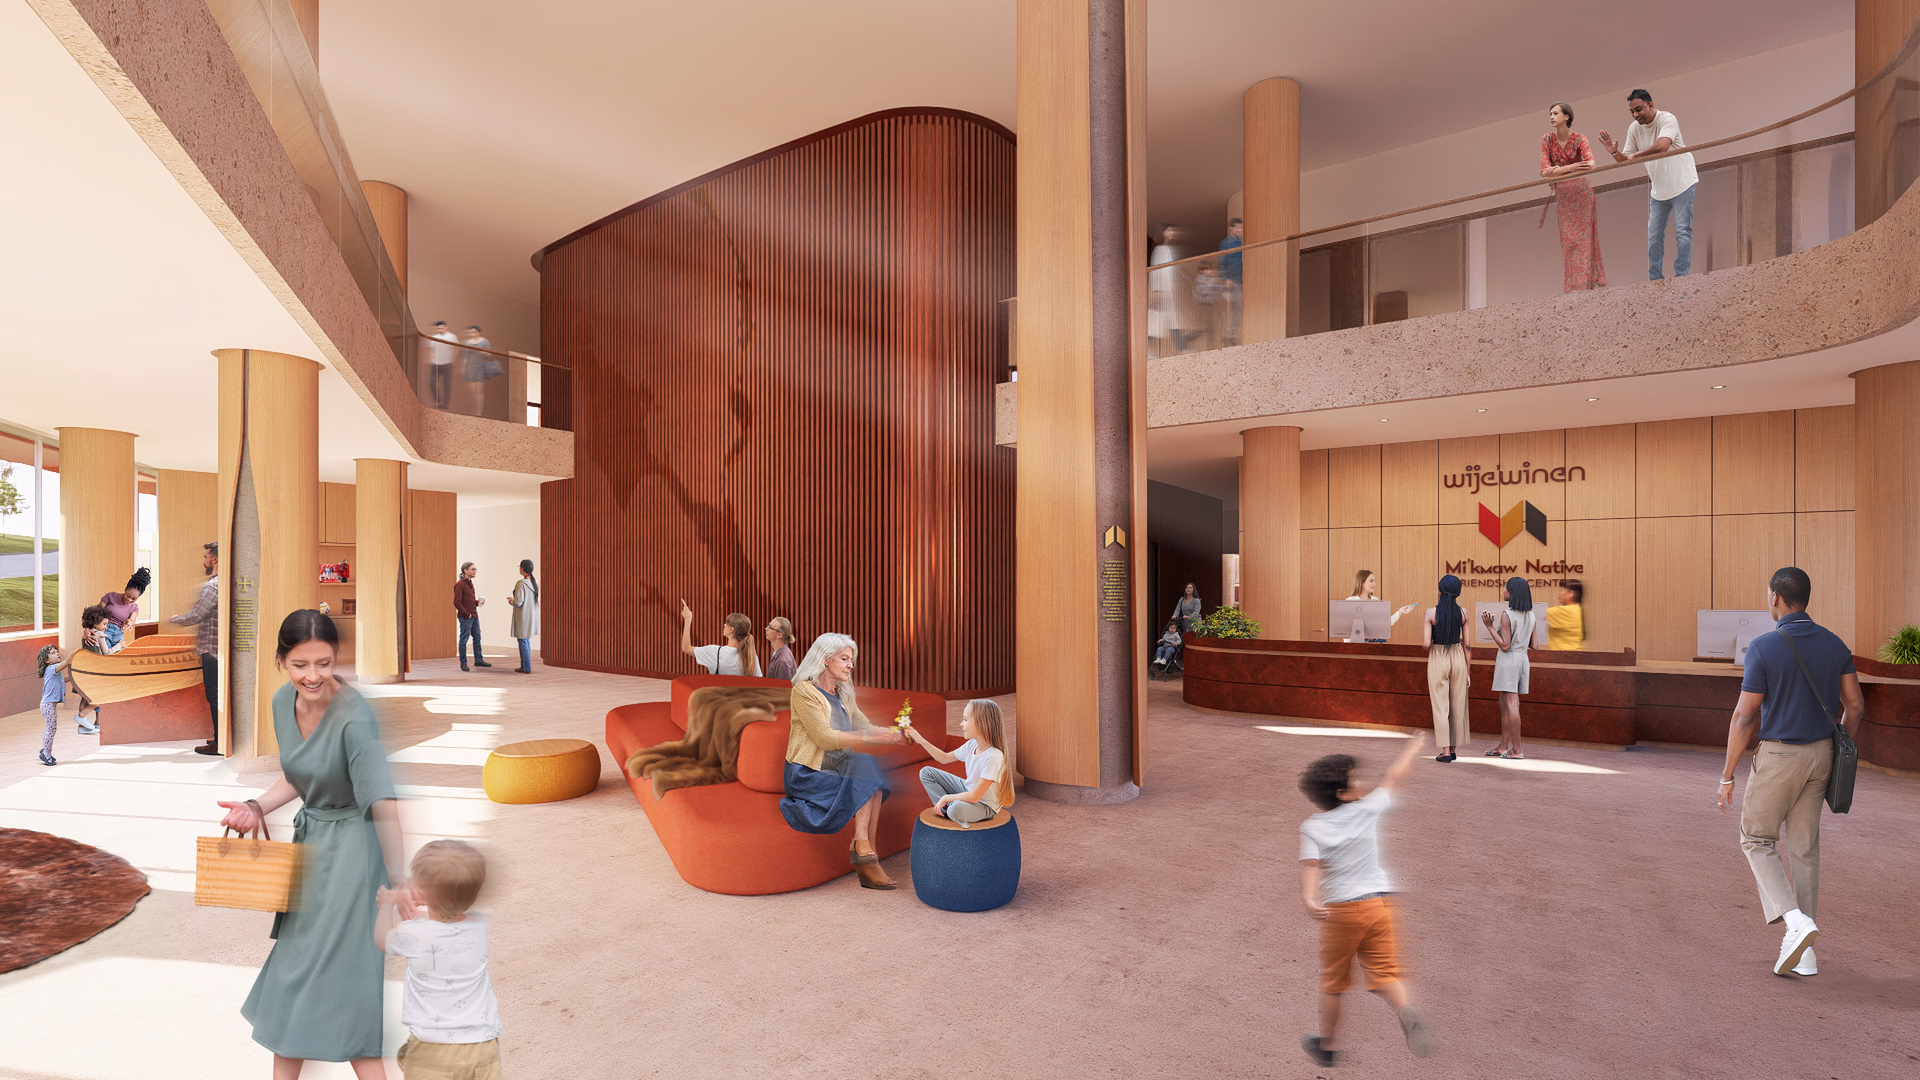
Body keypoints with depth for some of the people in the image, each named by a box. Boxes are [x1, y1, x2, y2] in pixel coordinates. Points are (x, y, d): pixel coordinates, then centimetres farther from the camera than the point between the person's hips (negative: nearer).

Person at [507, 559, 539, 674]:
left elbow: (518, 603, -21)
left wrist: (511, 601, 1)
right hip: (532, 616, 8)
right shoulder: (536, 582, 5)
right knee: (526, 640, 19)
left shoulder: (521, 583, -19)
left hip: (523, 616, -8)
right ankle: (524, 666, 26)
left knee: (523, 640, 2)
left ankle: (527, 668, 7)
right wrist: (514, 599, 19)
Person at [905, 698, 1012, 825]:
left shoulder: (994, 757, -31)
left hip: (985, 805, -8)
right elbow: (945, 758, 11)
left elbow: (974, 797, -30)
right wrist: (921, 740, 4)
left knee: (957, 810, -41)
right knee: (926, 773, 3)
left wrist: (946, 798, -18)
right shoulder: (972, 745, -7)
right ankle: (945, 810, -9)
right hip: (967, 791, 8)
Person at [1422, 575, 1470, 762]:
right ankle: (1453, 749, 19)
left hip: (1437, 660, -3)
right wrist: (1468, 668, 11)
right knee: (1457, 706, 13)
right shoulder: (1463, 613, -4)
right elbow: (1467, 644, 1)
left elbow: (1426, 644, -15)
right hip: (1457, 659, 3)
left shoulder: (1431, 612, -14)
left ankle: (1445, 752, 0)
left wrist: (1422, 630, 7)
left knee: (1440, 707, 3)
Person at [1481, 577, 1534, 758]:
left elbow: (1505, 645, -17)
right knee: (1504, 703, 14)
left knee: (1512, 704, -5)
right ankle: (1503, 746, 18)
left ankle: (1516, 750, -3)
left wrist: (1489, 626, -16)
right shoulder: (1530, 616, 7)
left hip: (1508, 660, -8)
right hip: (1522, 659, 8)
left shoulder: (1507, 615, -15)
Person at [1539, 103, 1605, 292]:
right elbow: (1544, 171, -9)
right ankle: (1573, 285, 3)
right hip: (1562, 195, 2)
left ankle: (1592, 281, 0)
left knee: (1585, 236, -3)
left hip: (1581, 192, -2)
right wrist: (1570, 167, -22)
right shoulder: (1547, 140, 0)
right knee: (1568, 239, 1)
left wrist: (1558, 170, -24)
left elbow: (1591, 165, -19)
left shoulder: (1579, 139, -5)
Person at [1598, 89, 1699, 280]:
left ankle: (1681, 276, -4)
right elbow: (1626, 161, 4)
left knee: (1682, 231, -6)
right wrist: (1614, 152, -14)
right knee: (1654, 235, 6)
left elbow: (1662, 146, -35)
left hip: (1681, 182, -6)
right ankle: (1654, 279, 12)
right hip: (1658, 188, 6)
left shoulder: (1667, 119, -17)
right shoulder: (1634, 129, 1)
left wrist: (1635, 155, -25)